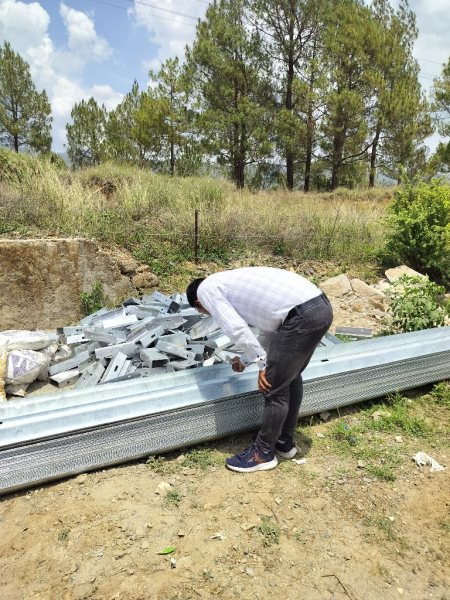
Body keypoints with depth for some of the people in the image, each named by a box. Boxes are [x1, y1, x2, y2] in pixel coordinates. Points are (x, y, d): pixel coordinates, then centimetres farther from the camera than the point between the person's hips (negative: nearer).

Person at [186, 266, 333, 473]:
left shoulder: (205, 288, 7)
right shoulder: (234, 281, 31)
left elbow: (236, 329, -8)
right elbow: (270, 328, 34)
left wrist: (263, 364, 0)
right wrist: (246, 359, 44)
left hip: (302, 317, -10)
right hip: (321, 307, 10)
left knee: (274, 387, 6)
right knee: (291, 378, 24)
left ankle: (263, 453, 25)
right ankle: (285, 442, 40)